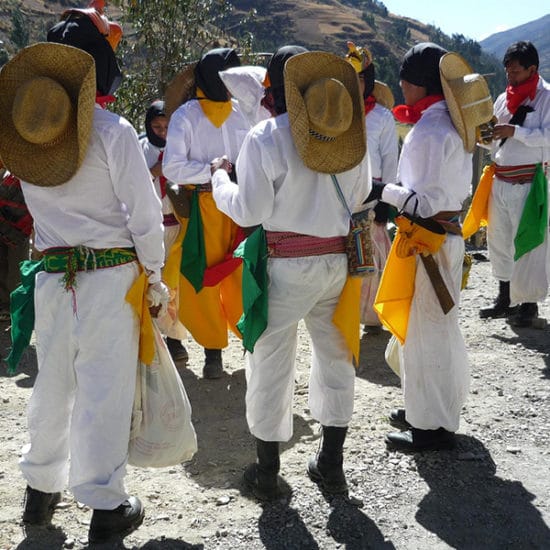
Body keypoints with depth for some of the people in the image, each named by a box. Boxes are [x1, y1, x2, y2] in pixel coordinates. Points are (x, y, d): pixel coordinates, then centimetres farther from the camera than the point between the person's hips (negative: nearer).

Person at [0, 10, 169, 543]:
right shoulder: (112, 130, -12)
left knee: (52, 381, 17)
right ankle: (105, 504, 11)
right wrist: (154, 276, -1)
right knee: (104, 386, 2)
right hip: (111, 274, -5)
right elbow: (144, 213, -11)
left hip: (51, 274, 5)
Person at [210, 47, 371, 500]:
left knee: (271, 363, 8)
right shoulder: (352, 132, 3)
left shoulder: (264, 138, -11)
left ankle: (268, 473, 20)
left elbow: (249, 211, -10)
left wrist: (220, 178, 7)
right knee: (335, 357, 17)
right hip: (338, 260, 4)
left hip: (285, 265, -4)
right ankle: (332, 466, 28)